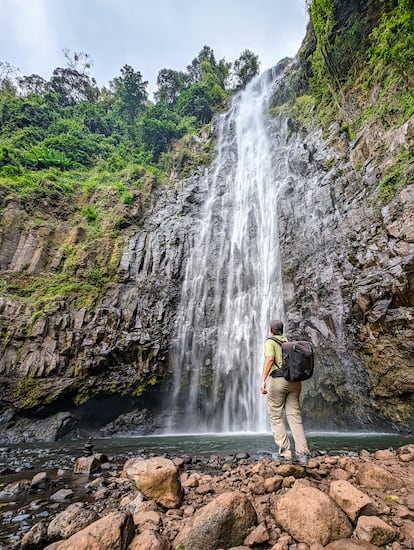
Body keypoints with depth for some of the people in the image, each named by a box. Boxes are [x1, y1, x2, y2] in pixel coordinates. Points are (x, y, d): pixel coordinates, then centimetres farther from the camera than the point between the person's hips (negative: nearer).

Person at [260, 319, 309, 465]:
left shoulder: (270, 342, -1)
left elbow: (269, 359, -17)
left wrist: (262, 380, -18)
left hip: (278, 380, -6)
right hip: (294, 381, 6)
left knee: (275, 417, 6)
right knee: (294, 416, 7)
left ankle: (284, 453, 5)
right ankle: (301, 453, -1)